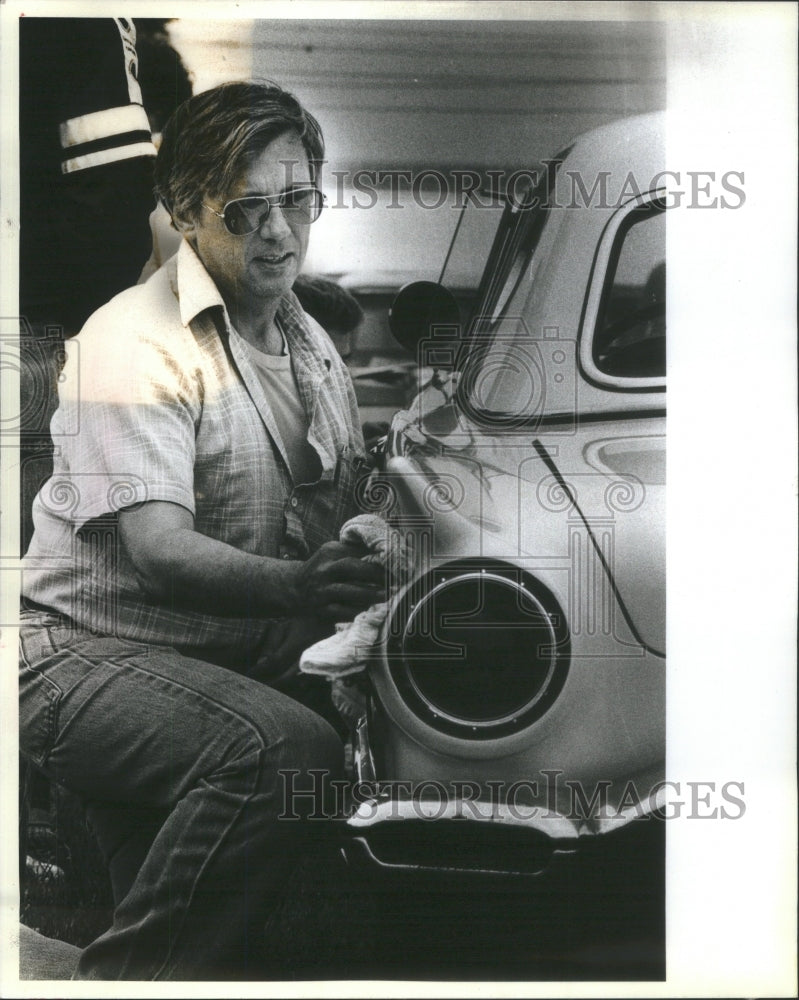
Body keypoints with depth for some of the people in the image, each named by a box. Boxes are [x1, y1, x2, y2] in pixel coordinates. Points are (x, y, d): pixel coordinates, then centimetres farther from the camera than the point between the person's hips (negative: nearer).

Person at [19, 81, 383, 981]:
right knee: (287, 749, -33)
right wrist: (296, 585, -38)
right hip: (91, 653, -7)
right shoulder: (135, 341, -10)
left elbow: (348, 517, 18)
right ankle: (128, 972, -13)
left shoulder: (312, 345, 16)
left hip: (241, 661, 7)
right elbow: (156, 547, -23)